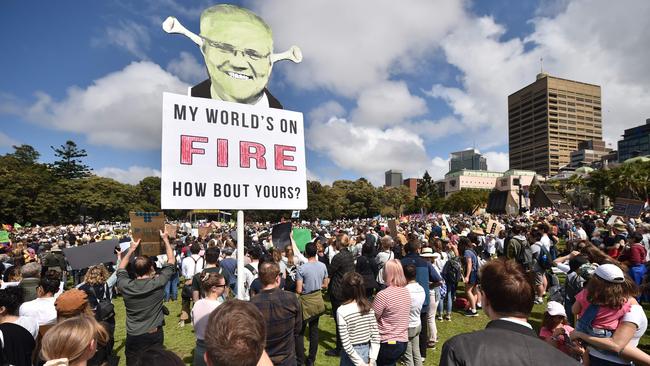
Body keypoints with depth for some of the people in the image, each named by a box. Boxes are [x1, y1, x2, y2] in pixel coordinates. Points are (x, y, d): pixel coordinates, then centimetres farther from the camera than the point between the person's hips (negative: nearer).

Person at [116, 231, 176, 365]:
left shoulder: (125, 286, -14)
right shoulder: (158, 283, -19)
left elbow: (120, 269, 10)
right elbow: (171, 261, -5)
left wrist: (131, 249, 10)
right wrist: (165, 239, 2)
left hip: (133, 337, 1)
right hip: (155, 335, -1)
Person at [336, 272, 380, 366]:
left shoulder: (341, 311, -20)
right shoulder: (368, 307, -6)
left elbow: (346, 344, -20)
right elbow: (376, 336, -6)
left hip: (351, 355, -4)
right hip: (367, 351, 4)